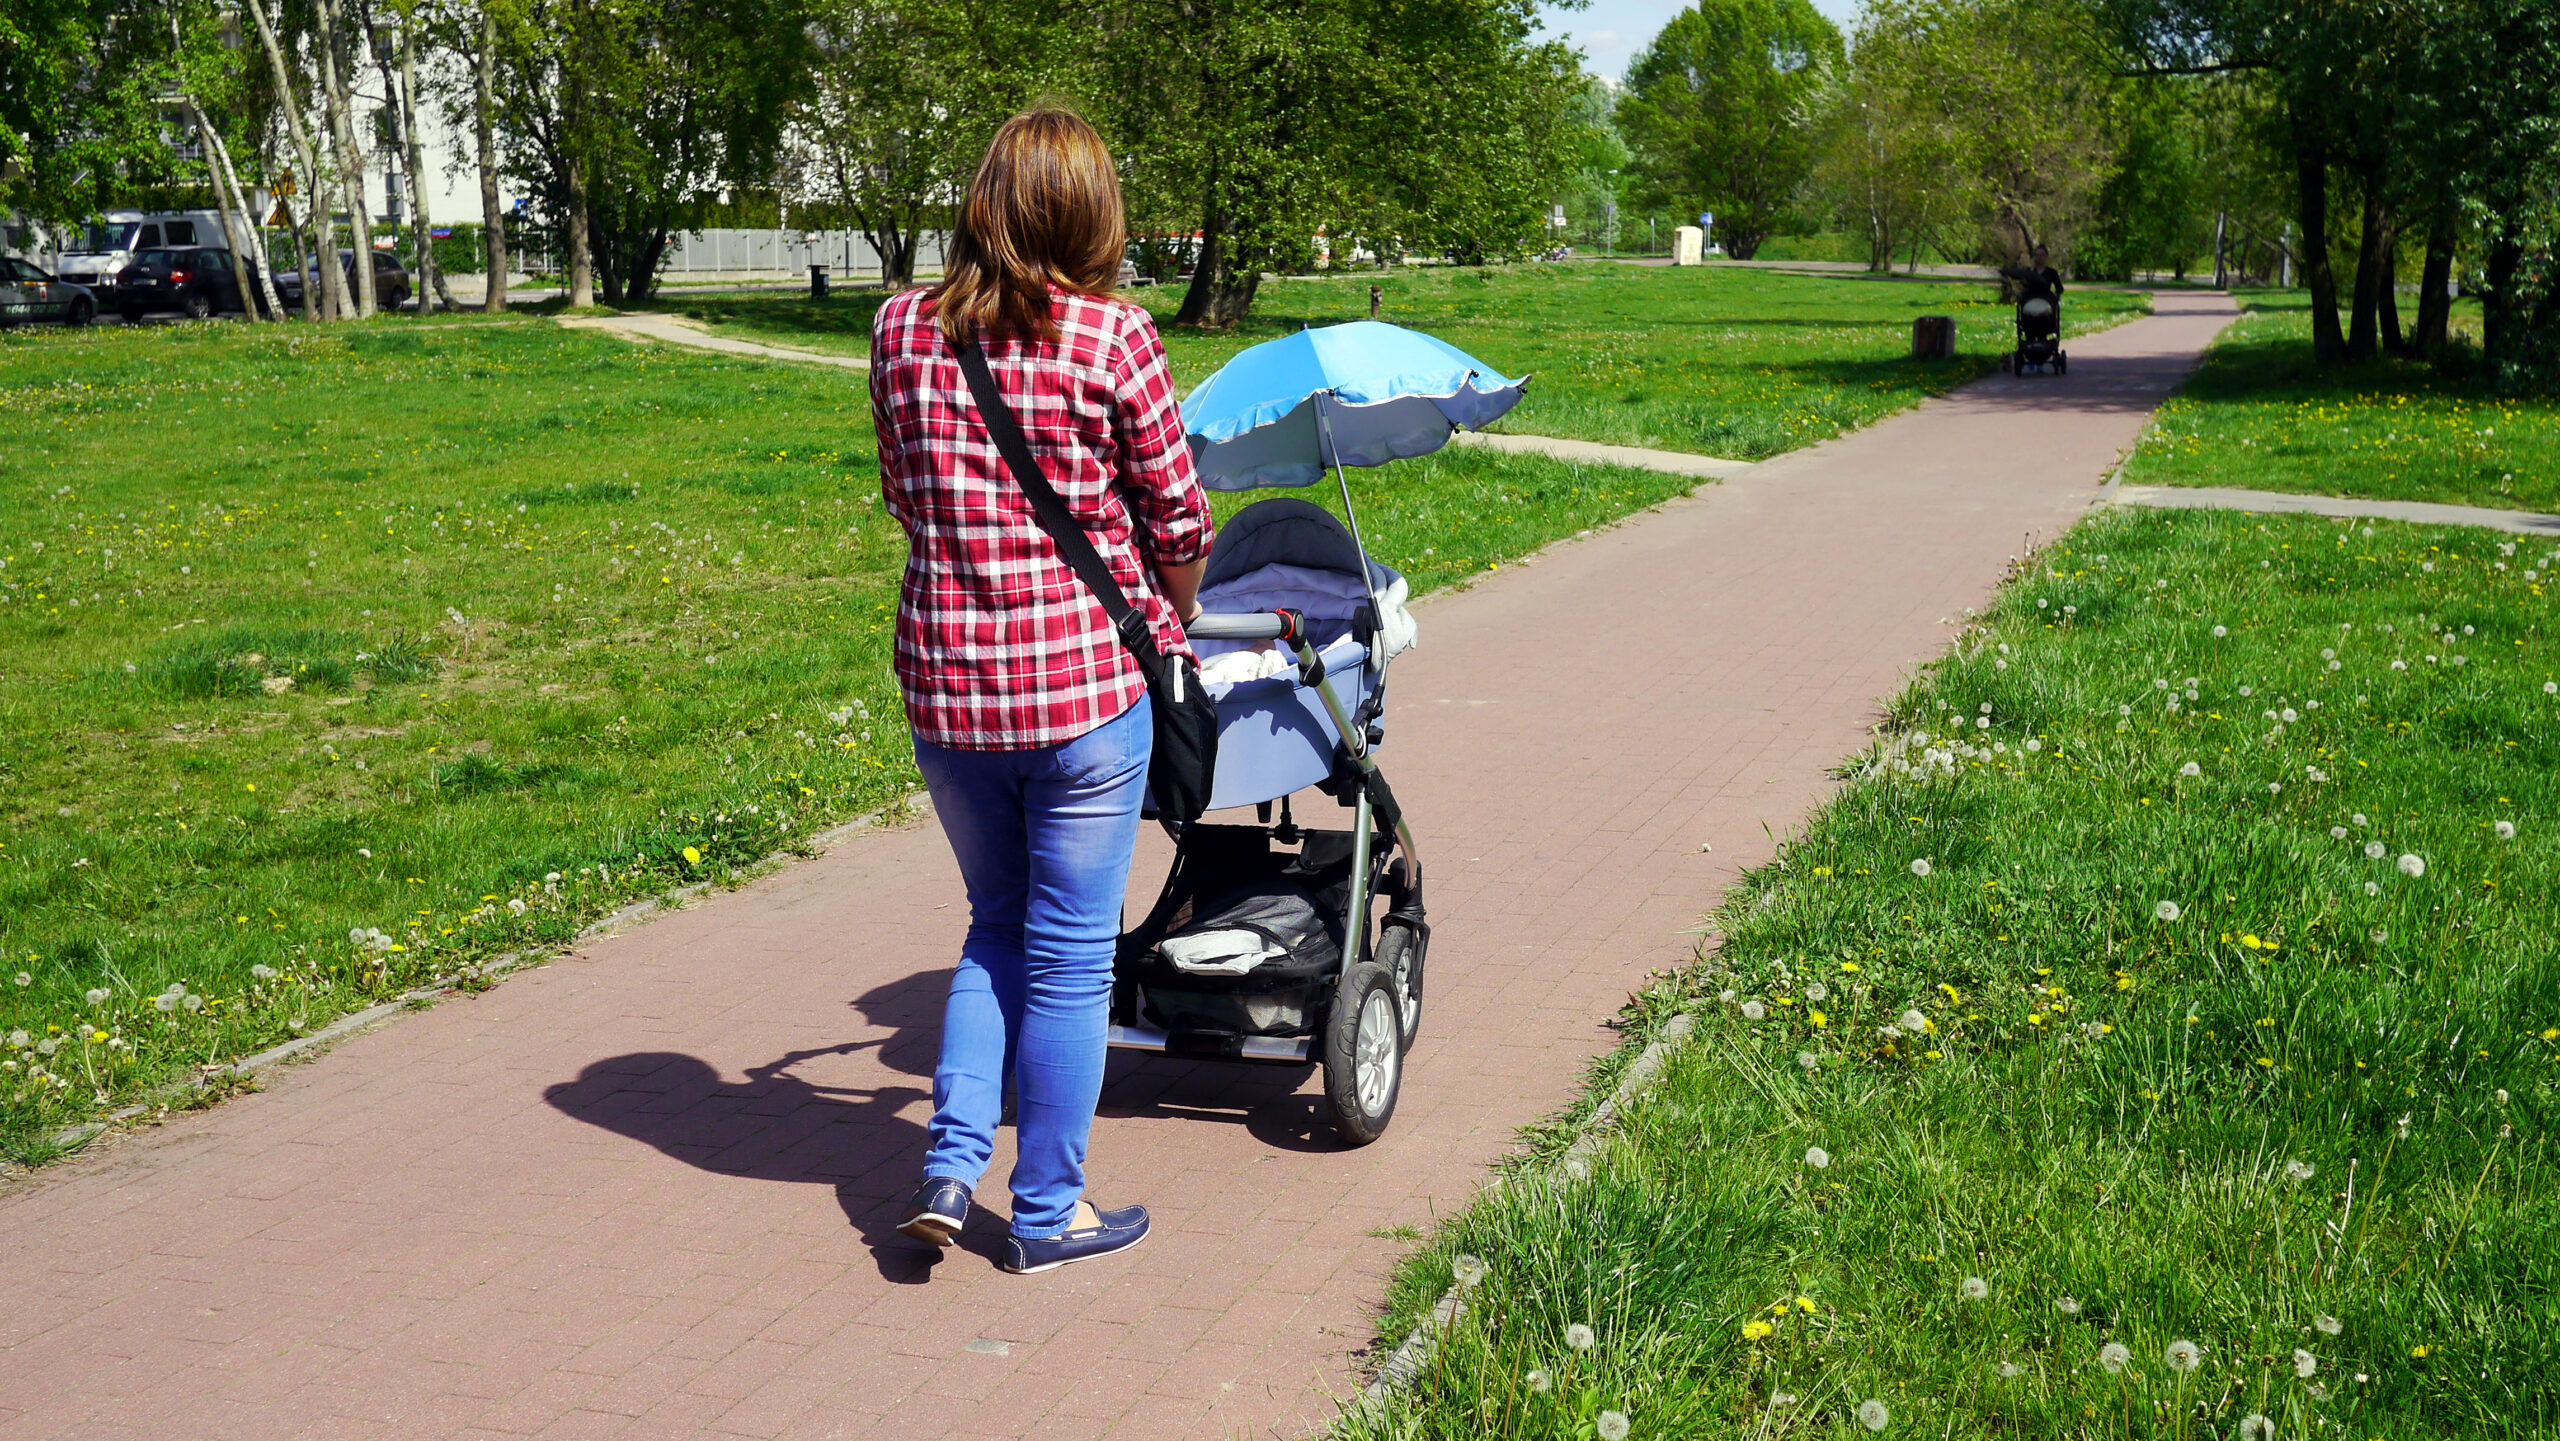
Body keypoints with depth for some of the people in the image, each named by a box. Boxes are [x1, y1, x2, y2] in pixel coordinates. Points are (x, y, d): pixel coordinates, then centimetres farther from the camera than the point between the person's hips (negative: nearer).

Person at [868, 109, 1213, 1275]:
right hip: (1087, 678, -4)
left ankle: (950, 1165, 15)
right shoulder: (1112, 337, -10)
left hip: (943, 676, 4)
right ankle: (1047, 1212, 20)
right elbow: (1179, 521, -2)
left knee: (998, 924, 23)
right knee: (1069, 954, 9)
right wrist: (1167, 628, 16)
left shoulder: (902, 330, 2)